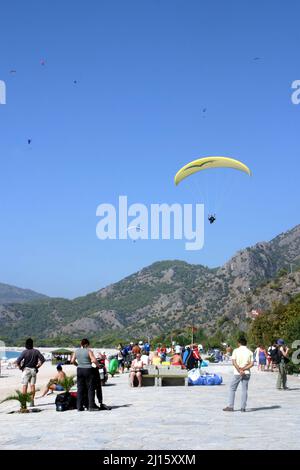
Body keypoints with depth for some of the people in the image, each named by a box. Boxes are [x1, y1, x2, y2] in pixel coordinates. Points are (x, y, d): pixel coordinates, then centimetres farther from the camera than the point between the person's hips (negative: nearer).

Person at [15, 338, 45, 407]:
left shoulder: (25, 352, -10)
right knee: (32, 385, 5)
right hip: (34, 370, 3)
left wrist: (20, 367, 2)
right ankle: (32, 401, 5)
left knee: (25, 385, 1)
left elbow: (18, 361, -15)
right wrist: (38, 366, 8)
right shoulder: (36, 351, -1)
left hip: (26, 370, -3)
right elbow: (42, 359, -1)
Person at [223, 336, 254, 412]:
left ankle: (230, 406, 6)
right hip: (246, 373, 2)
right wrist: (243, 369, -10)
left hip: (237, 373, -2)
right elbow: (251, 364, -6)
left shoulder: (236, 351, -3)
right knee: (244, 390, 7)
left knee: (232, 389, 8)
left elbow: (234, 362, -12)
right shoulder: (250, 352, 4)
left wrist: (240, 371, -12)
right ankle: (243, 407, 4)